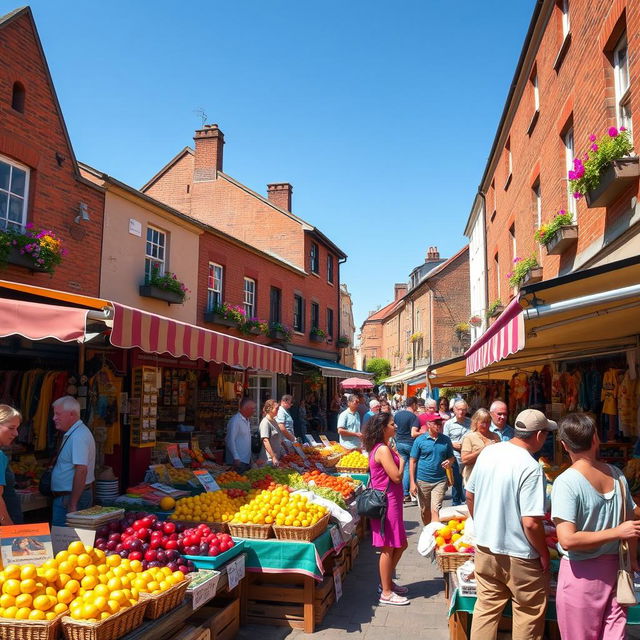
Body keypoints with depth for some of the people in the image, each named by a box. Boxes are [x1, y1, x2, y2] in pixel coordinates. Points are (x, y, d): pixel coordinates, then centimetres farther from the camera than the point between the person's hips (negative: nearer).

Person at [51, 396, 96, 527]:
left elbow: (81, 471, -26)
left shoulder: (78, 436, -20)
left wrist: (72, 504, -25)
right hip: (65, 495, 10)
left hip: (71, 496, -10)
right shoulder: (72, 433, 13)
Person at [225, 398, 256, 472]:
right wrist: (236, 458, -23)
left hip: (246, 460, 9)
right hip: (238, 461, -9)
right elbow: (230, 441, -20)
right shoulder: (235, 420, -16)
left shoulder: (247, 420, 14)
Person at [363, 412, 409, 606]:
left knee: (400, 545, 19)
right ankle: (386, 593, 11)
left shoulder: (382, 448, 13)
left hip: (390, 502, 10)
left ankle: (387, 582, 32)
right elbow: (396, 477, -20)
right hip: (387, 502, -10)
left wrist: (395, 456, 6)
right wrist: (401, 461, -6)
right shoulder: (383, 450, -19)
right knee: (388, 548, 0)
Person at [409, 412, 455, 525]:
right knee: (425, 511, 14)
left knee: (435, 510, -10)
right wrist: (412, 482, -8)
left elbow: (452, 457, 15)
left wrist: (450, 462, -10)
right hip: (422, 481, 0)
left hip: (440, 481, 0)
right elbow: (412, 461, -2)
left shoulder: (446, 440, 3)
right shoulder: (420, 440, -4)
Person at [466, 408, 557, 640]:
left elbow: (469, 495, 9)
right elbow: (531, 522, -25)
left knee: (486, 608, 18)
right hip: (519, 556, -6)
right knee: (529, 615, 15)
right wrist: (544, 553, -9)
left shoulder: (487, 453, -1)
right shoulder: (531, 467, -23)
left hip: (484, 548, 6)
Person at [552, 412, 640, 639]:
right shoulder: (616, 475, -3)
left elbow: (567, 540, -25)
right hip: (614, 569, 5)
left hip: (582, 573, -5)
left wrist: (618, 532, -15)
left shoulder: (566, 482, -19)